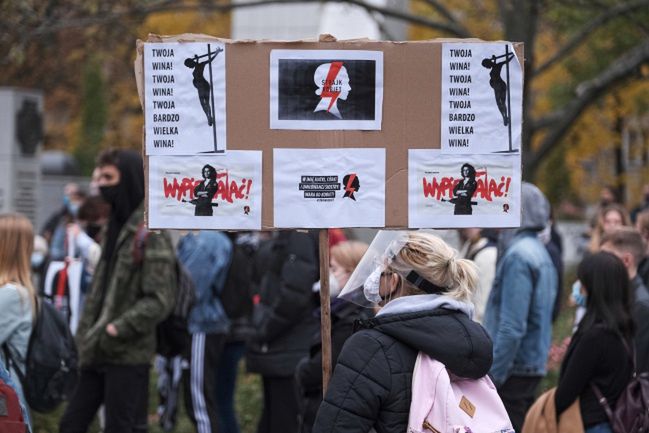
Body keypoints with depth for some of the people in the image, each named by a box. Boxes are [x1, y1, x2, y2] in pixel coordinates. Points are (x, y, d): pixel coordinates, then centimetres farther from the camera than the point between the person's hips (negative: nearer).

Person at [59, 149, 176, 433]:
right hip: (97, 354, 9)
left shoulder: (151, 234, -13)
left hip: (128, 356, -9)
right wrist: (85, 337, 12)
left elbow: (159, 301, -19)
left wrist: (117, 330, -22)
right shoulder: (116, 228, 14)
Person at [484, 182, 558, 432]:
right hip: (534, 366, 10)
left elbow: (512, 327, -22)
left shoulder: (518, 256, -15)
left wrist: (492, 375, -20)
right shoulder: (540, 253, 15)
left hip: (514, 368, -10)